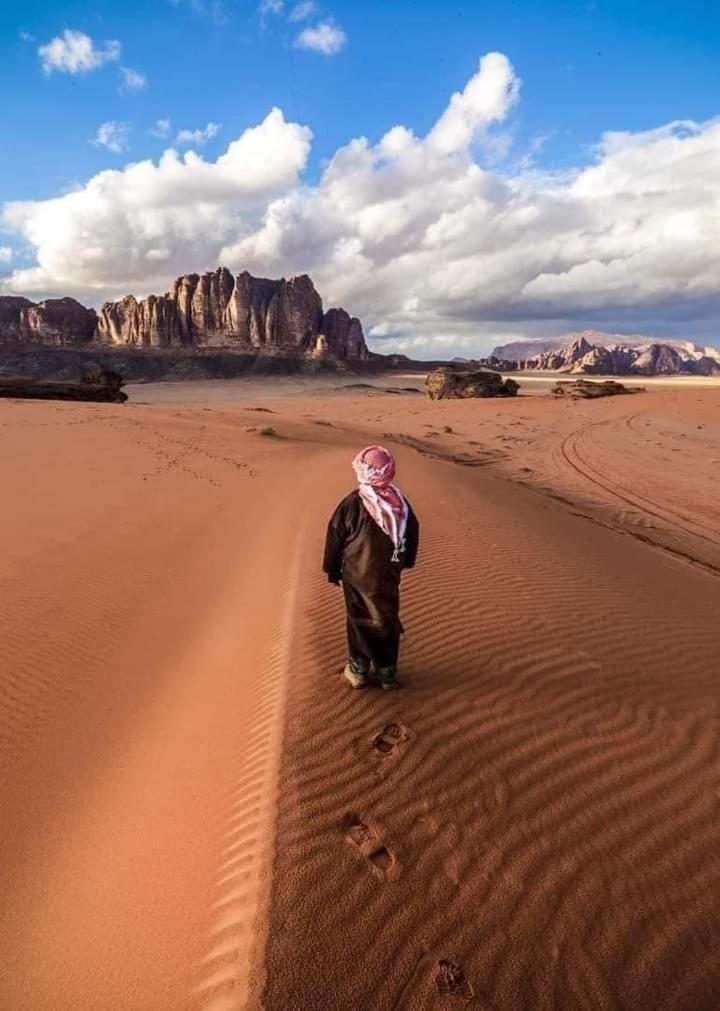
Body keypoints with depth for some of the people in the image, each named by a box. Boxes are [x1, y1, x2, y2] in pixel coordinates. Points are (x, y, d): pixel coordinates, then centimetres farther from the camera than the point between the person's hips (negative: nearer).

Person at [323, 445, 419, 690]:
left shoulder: (352, 504, -18)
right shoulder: (400, 502, -6)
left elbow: (335, 538, -10)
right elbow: (412, 534, 7)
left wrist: (332, 570, 4)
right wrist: (404, 562, 21)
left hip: (357, 576, -3)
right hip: (389, 576, 3)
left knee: (360, 622, 13)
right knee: (387, 622, 15)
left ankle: (358, 671, 24)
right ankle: (387, 674, 25)